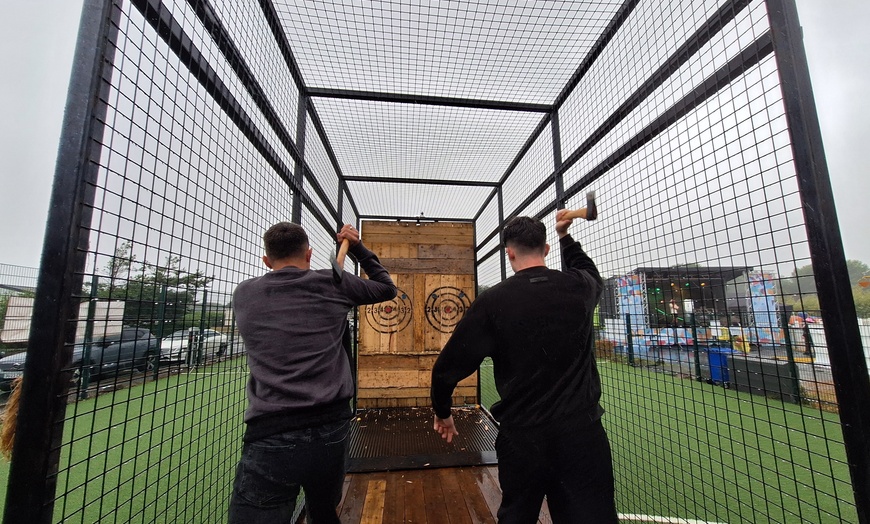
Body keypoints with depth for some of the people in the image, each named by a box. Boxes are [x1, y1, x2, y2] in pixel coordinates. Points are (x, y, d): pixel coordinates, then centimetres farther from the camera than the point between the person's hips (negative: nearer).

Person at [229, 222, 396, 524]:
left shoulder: (243, 295, 6)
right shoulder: (332, 284, 2)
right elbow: (387, 288, 15)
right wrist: (358, 249, 20)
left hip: (269, 438, -1)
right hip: (331, 431, 2)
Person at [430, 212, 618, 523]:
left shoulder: (492, 301, -11)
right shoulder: (579, 287, -3)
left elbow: (448, 366, -8)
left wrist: (442, 411, 10)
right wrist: (566, 237, 33)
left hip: (522, 438, -1)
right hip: (582, 431, 2)